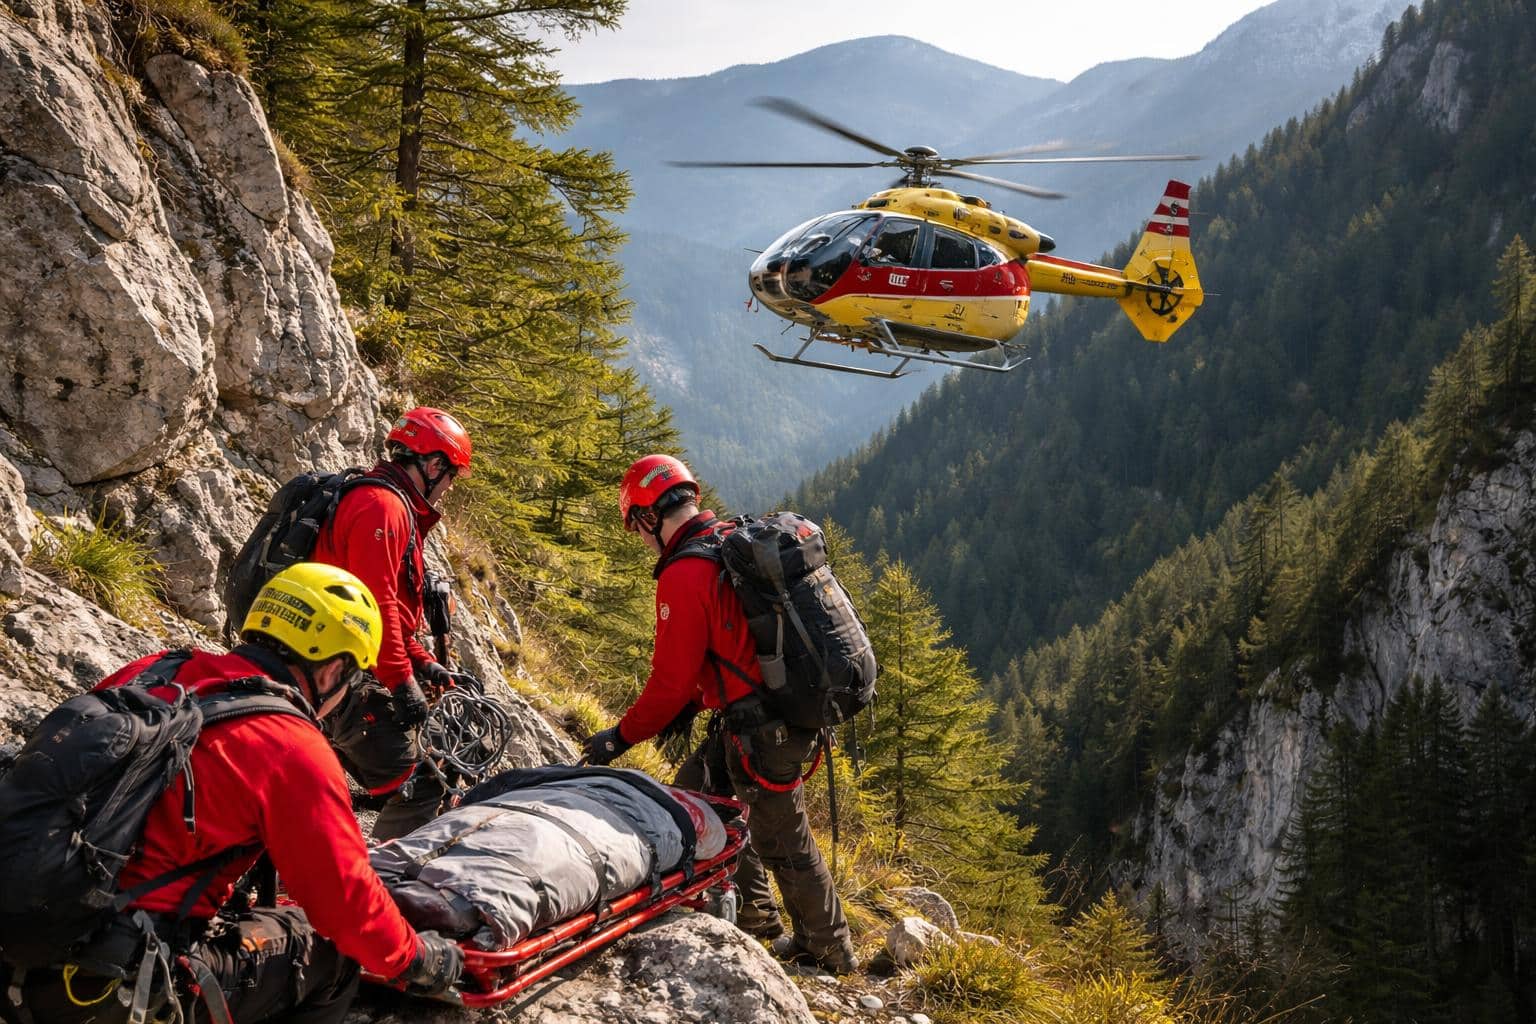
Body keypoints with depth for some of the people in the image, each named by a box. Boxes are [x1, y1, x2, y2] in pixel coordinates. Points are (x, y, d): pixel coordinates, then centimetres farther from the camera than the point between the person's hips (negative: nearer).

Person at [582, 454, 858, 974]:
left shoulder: (684, 577, -18)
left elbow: (671, 681, -15)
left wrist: (619, 738, -1)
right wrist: (686, 709, 22)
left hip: (759, 728, -9)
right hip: (793, 704, 9)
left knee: (783, 843, 6)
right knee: (696, 787, 21)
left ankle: (831, 954, 23)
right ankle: (754, 920, 28)